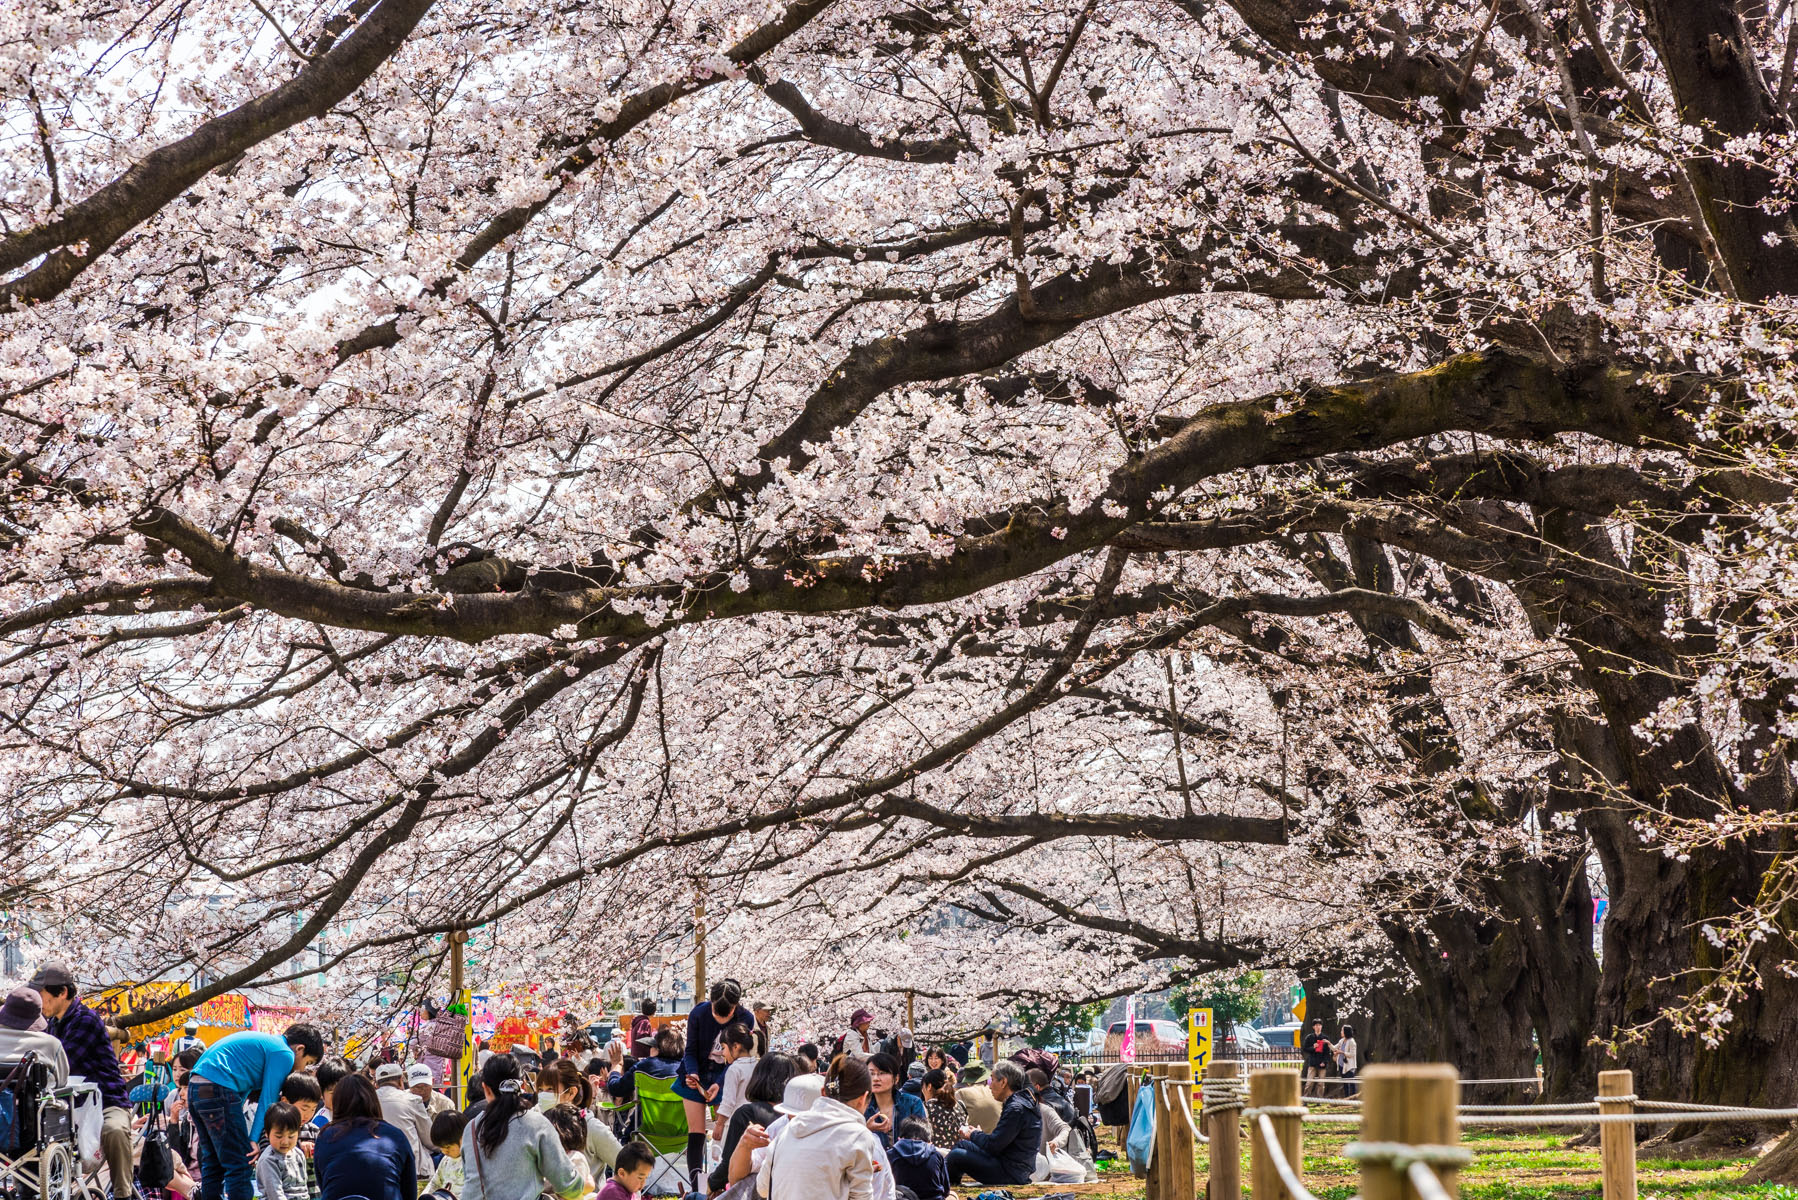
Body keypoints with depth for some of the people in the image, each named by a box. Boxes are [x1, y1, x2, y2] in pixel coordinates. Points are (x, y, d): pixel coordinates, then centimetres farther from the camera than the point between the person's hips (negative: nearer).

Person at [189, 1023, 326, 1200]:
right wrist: (254, 1140, -7)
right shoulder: (284, 1054, -2)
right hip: (218, 1089, -10)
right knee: (240, 1165, -7)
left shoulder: (267, 1042, 26)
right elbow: (268, 1099, -6)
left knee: (213, 1163, 15)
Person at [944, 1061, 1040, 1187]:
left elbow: (993, 1145, -21)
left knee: (956, 1156, -11)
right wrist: (976, 1133, 8)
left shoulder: (1016, 1109, -21)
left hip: (1012, 1174, -11)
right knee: (962, 1145, 18)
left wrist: (973, 1134, -3)